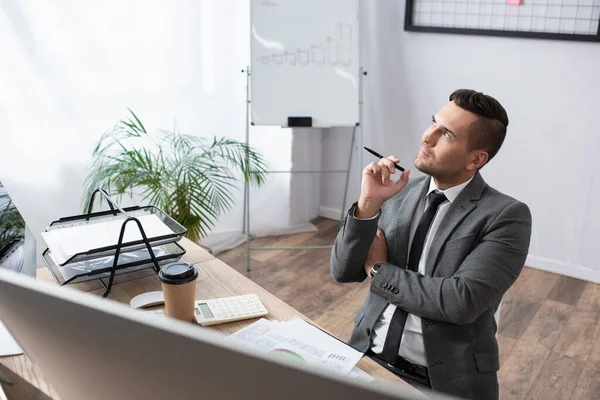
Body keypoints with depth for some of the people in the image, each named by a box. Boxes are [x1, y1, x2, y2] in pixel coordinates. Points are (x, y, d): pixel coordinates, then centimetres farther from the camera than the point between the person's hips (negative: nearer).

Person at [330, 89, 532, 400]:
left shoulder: (506, 216, -8)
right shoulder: (399, 194, 5)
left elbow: (462, 301, -20)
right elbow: (343, 271, 2)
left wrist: (380, 270, -8)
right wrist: (368, 204, -13)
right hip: (369, 358, 4)